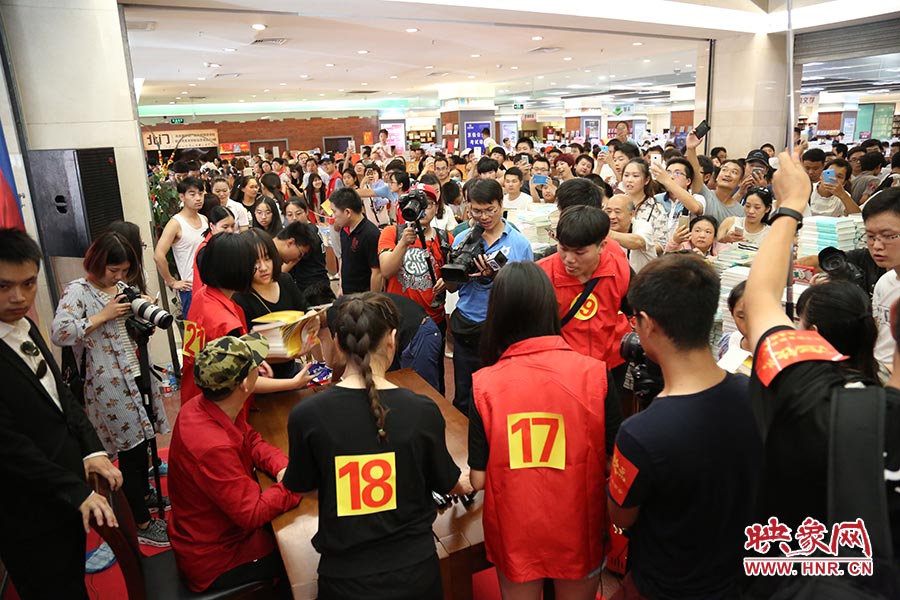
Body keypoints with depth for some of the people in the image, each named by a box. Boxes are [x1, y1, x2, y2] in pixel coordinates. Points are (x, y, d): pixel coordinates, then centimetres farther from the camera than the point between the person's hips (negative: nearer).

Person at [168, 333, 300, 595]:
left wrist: (282, 468, -13)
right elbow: (253, 513, -29)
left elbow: (251, 440, 3)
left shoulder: (202, 405, -10)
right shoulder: (212, 446, -37)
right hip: (213, 560, -8)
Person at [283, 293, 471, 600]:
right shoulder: (422, 412, -17)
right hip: (414, 572, 1)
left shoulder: (306, 416, -19)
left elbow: (300, 485, 0)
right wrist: (467, 484, 24)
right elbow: (446, 482, 1)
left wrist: (284, 476, 24)